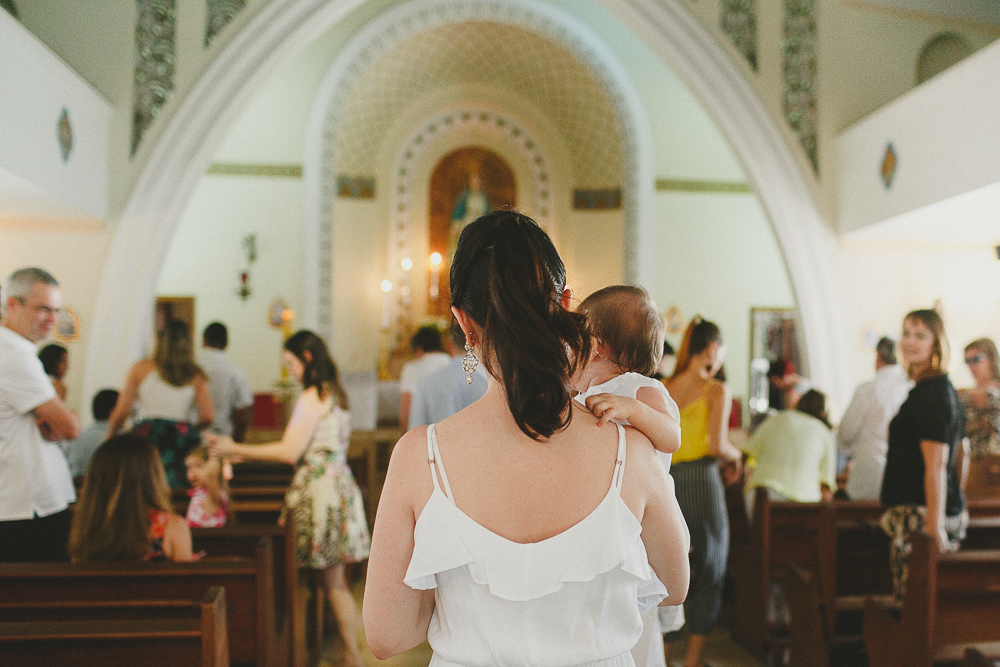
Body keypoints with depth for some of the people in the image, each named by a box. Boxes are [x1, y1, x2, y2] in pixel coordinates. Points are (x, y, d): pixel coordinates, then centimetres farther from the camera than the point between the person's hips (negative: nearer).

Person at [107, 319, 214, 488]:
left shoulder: (141, 369, 5)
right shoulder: (196, 375, 6)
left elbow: (121, 413, 4)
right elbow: (208, 416, -1)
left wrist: (109, 437, 20)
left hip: (146, 436, -1)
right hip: (183, 439, 1)